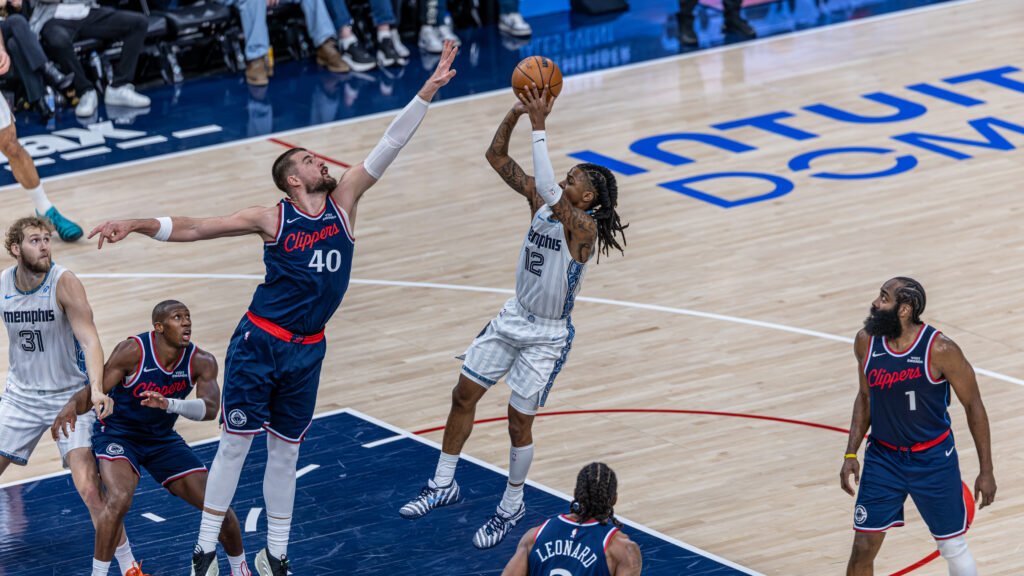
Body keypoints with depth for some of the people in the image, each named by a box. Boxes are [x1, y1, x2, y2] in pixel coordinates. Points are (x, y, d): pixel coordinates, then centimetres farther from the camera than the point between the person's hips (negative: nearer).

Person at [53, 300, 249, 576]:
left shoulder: (201, 362, -16)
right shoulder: (133, 351, -24)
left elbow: (210, 409, -30)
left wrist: (168, 404, -48)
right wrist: (72, 405, -45)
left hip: (163, 439, 4)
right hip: (118, 433, -4)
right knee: (119, 499, -32)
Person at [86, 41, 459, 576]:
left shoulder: (343, 202, 3)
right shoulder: (271, 220, -6)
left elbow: (390, 145, -1)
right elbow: (194, 228, -6)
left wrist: (429, 88, -6)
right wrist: (138, 224, -19)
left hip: (307, 352, 4)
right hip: (259, 345, -4)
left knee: (285, 454, 13)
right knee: (234, 446, 0)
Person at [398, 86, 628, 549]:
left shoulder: (585, 227, -25)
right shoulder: (540, 202, -5)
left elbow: (549, 190, -44)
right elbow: (496, 157, -6)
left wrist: (538, 126, -42)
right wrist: (515, 113, -23)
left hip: (547, 337, -7)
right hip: (514, 318, 7)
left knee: (519, 421, 3)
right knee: (463, 395, 12)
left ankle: (511, 507, 24)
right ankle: (443, 485, 28)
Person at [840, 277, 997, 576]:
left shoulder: (940, 350, -21)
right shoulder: (866, 342, -8)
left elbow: (973, 406, -10)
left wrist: (986, 471, -7)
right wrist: (851, 454, 3)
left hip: (933, 460, -3)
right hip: (883, 458, 3)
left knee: (953, 547, 9)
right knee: (862, 549, 2)